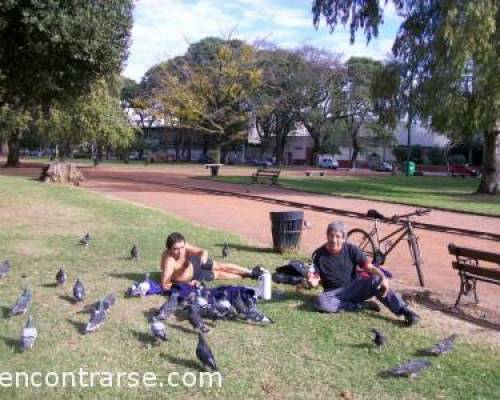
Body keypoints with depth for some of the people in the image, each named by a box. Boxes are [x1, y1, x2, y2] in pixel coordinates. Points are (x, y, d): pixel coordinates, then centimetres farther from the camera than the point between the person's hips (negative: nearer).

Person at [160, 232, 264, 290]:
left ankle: (251, 272, 33)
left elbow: (203, 251, -30)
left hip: (193, 262, 4)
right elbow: (165, 285, -49)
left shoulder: (183, 246, -30)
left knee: (221, 266, 14)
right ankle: (246, 276, 33)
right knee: (218, 274, 12)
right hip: (192, 277, -3)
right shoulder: (168, 260, -44)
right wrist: (188, 284, -40)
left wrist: (204, 255, -55)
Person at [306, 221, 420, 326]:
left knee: (377, 280, -28)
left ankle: (404, 310, -30)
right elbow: (315, 280, -6)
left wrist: (383, 278, -31)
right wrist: (312, 281, -32)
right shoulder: (319, 255, -7)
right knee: (320, 302, -35)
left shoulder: (350, 249, -5)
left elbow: (369, 267, -11)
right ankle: (361, 305, -21)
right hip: (335, 292, 0)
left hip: (354, 287, 1)